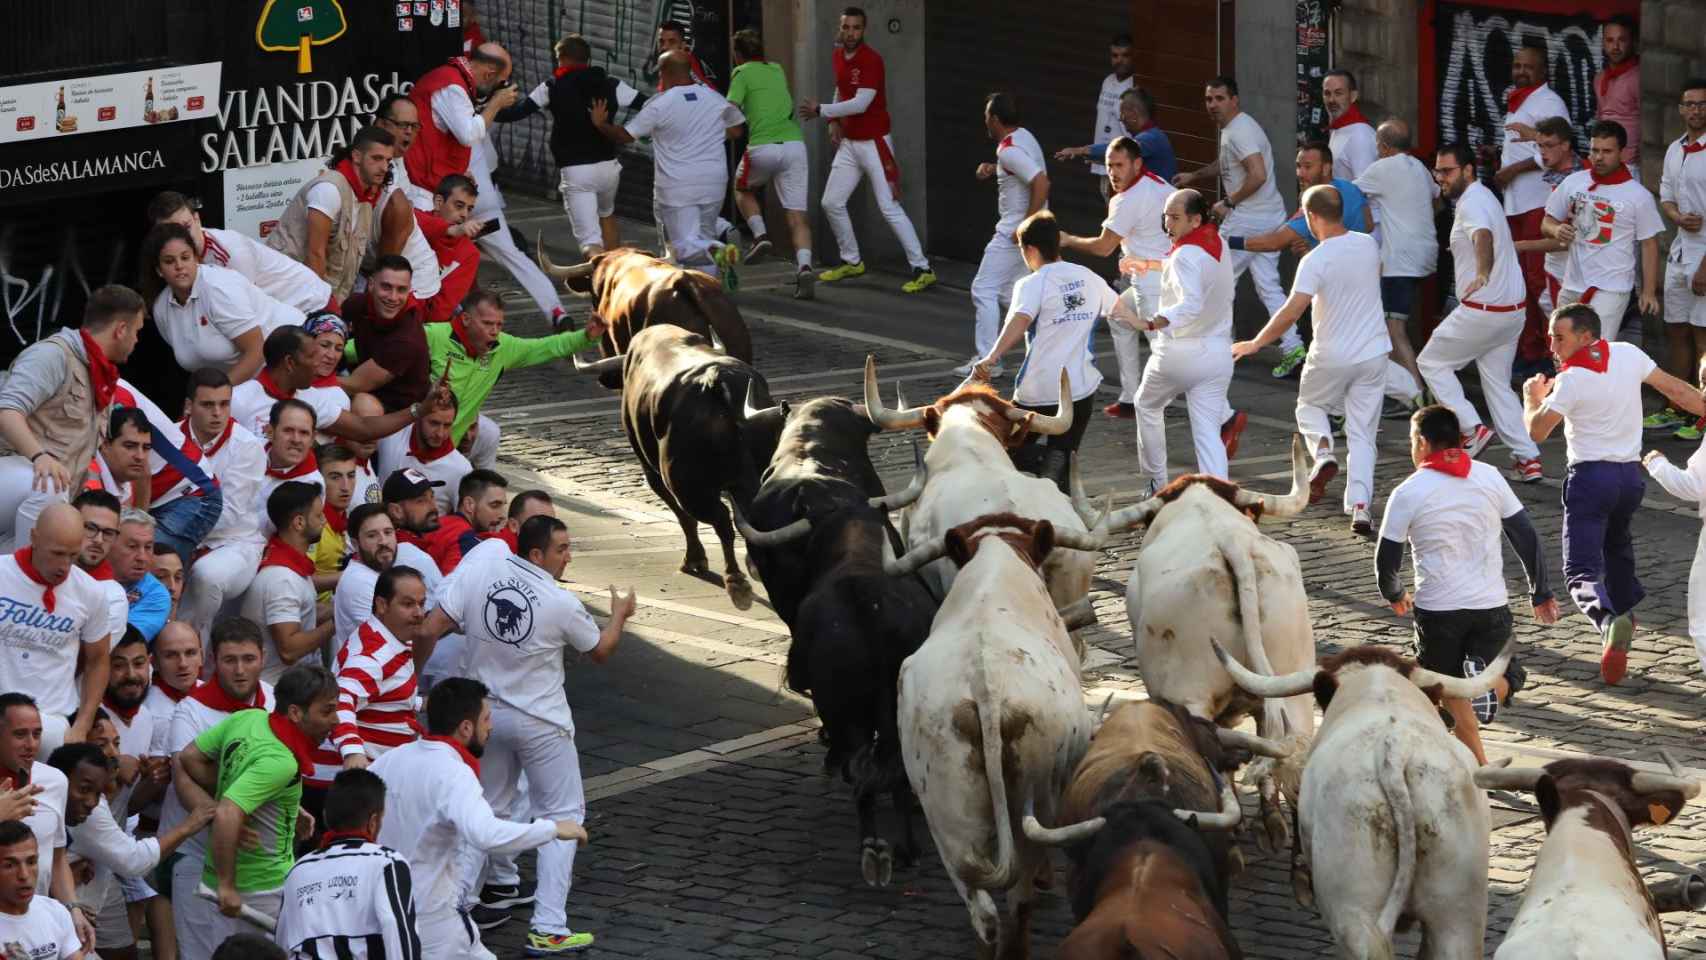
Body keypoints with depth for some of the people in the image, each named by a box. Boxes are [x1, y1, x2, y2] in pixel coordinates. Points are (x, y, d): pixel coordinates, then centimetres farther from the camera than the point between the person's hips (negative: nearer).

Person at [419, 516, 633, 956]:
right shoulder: (562, 604, -16)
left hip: (486, 716, 4)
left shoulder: (478, 573, -11)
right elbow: (599, 651, 3)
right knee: (562, 815, 7)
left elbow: (429, 630, -11)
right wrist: (619, 615, 22)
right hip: (540, 722, -4)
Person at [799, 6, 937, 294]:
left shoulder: (871, 60, -18)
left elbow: (860, 104, -25)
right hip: (848, 143, 8)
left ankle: (923, 269, -11)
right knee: (832, 203, 10)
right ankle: (852, 262, 27)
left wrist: (821, 111, -16)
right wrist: (834, 121, 7)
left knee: (889, 207, -12)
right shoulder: (837, 57, 7)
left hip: (874, 143, -8)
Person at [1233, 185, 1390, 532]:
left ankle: (1322, 451, -2)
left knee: (1309, 404, 26)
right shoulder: (1369, 245, -1)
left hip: (1332, 357, -4)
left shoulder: (1315, 260, -19)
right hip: (1373, 351, 4)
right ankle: (1360, 506, -4)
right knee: (1362, 434, 8)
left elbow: (1292, 311, -25)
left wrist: (1256, 343, -14)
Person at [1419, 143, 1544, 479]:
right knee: (1498, 384, 16)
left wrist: (1482, 274, -58)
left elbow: (1483, 236, -41)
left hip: (1481, 310, -9)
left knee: (1431, 362, 7)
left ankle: (1471, 429, -3)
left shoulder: (1471, 202, -17)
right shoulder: (1483, 196, 15)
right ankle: (1527, 457, 8)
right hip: (1512, 309, 9)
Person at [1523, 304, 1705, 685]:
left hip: (1590, 476, -6)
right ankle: (1624, 611, 43)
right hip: (1630, 475, 6)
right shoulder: (1628, 355, 2)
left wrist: (1532, 398, 8)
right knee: (1617, 547, 33)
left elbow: (1537, 431, -10)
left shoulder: (1571, 381, -13)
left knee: (1581, 570, -10)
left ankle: (1609, 621, -38)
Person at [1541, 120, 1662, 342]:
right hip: (1573, 284, 5)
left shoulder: (1638, 196, -6)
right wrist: (1557, 230, -12)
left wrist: (1649, 292, -5)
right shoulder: (1573, 183, 4)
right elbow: (1547, 223, 13)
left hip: (1611, 289, -5)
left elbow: (1649, 244, -1)